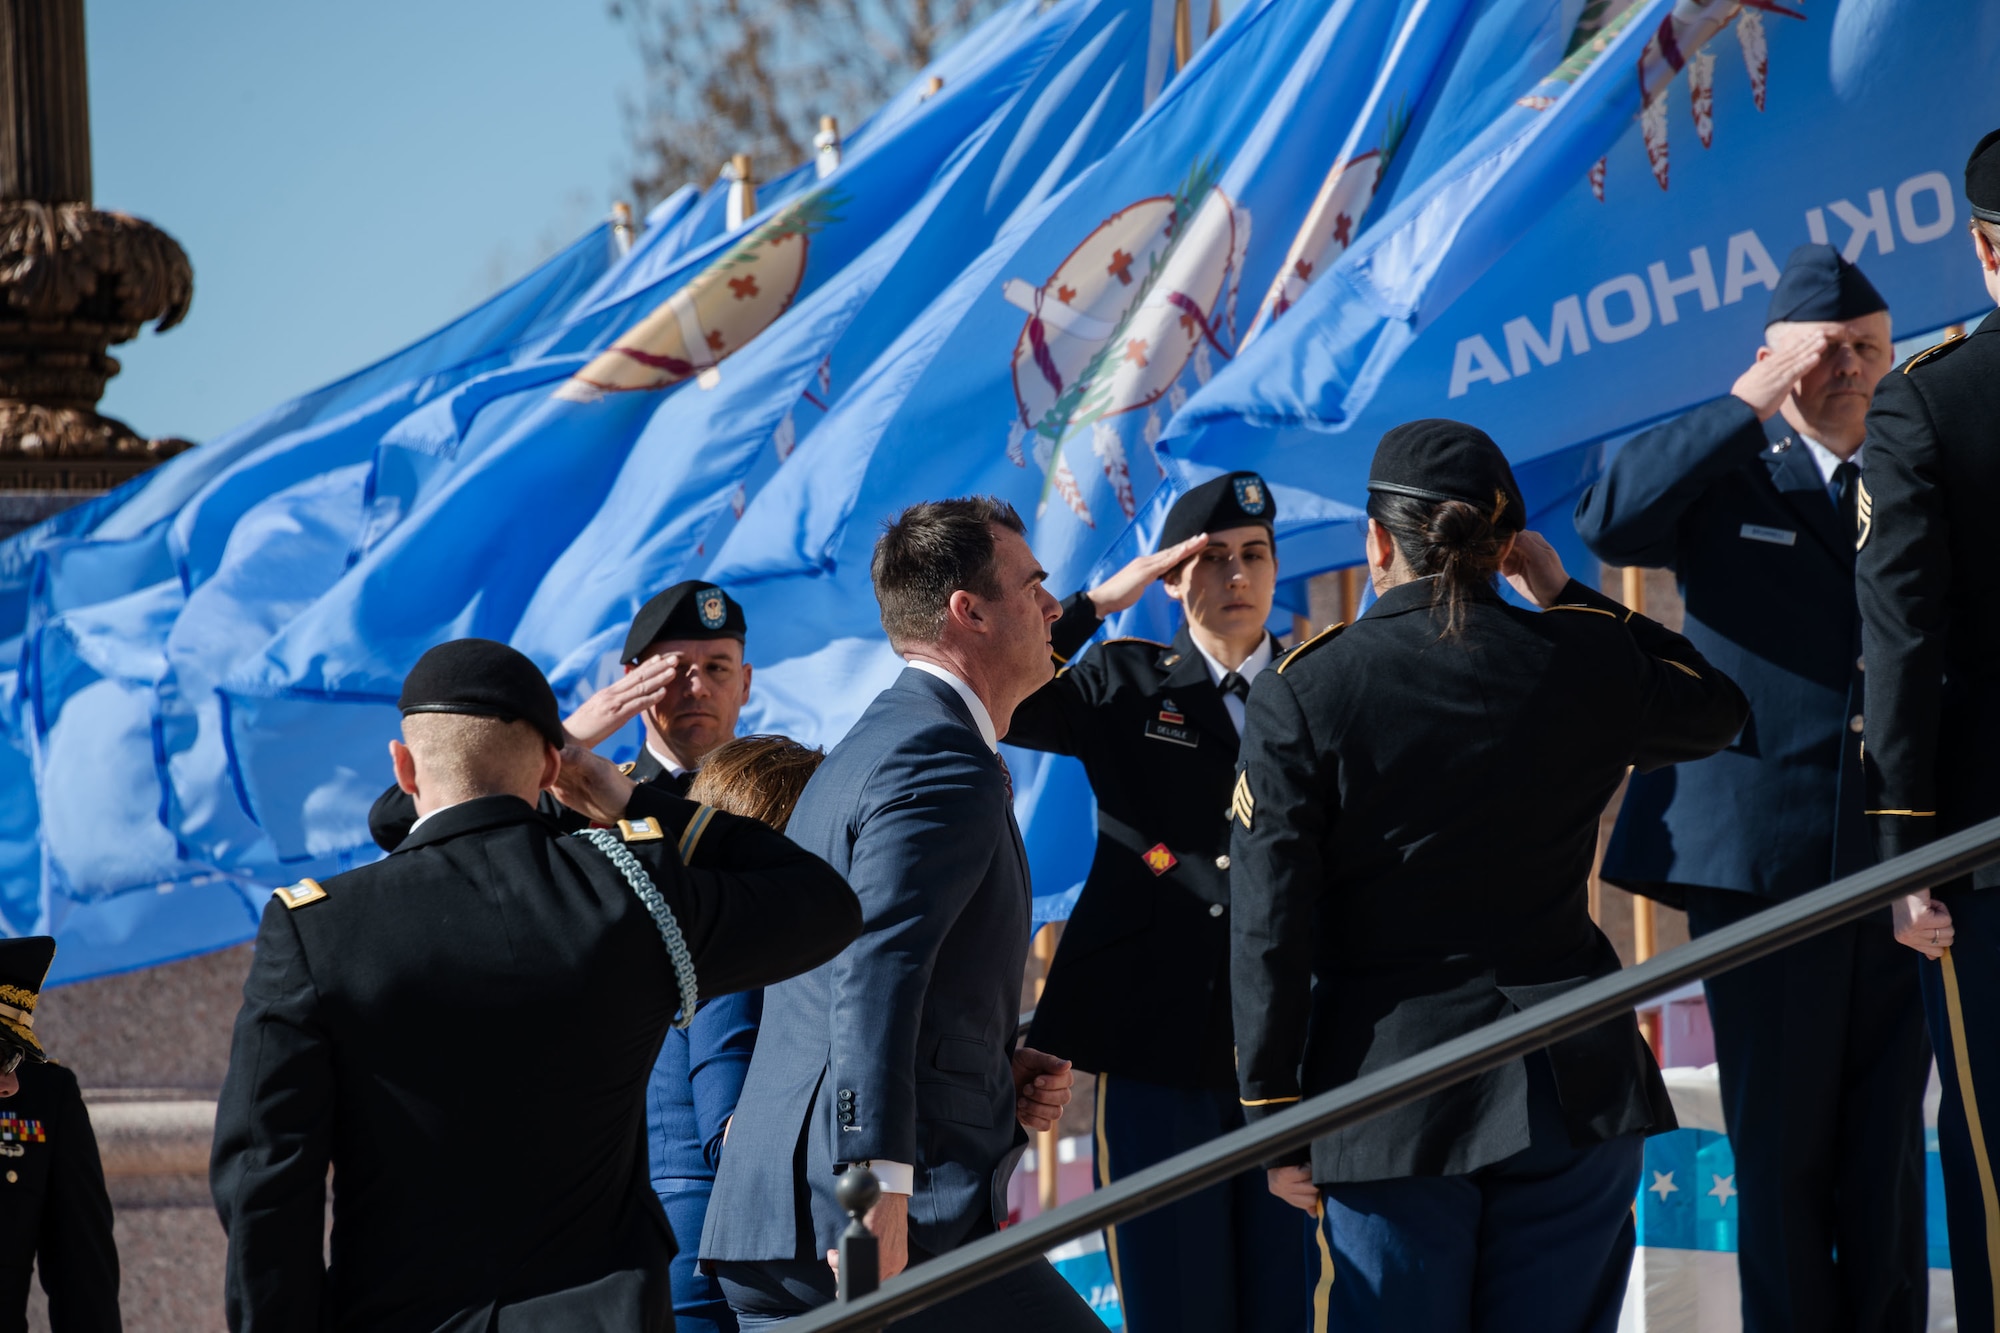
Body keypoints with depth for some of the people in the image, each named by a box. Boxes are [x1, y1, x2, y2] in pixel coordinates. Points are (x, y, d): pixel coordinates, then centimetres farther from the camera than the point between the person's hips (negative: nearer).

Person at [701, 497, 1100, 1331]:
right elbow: (875, 975, -22)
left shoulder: (872, 745, 24)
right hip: (908, 1228, -10)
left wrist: (1000, 1076, 16)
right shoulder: (947, 763, -9)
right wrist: (877, 1191, -30)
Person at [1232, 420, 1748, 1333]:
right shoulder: (1588, 663, 1)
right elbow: (1718, 710, 24)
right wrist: (1565, 599, 21)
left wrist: (1274, 1117, 1)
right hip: (1571, 1083, 2)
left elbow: (1270, 931, -6)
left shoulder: (1300, 694, -5)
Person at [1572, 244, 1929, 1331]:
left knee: (1890, 1150, 4)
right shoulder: (1728, 475, 5)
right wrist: (1753, 400, -14)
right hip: (1761, 862, -2)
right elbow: (1608, 522, -16)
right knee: (1779, 1148, 1)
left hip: (1900, 865, 2)